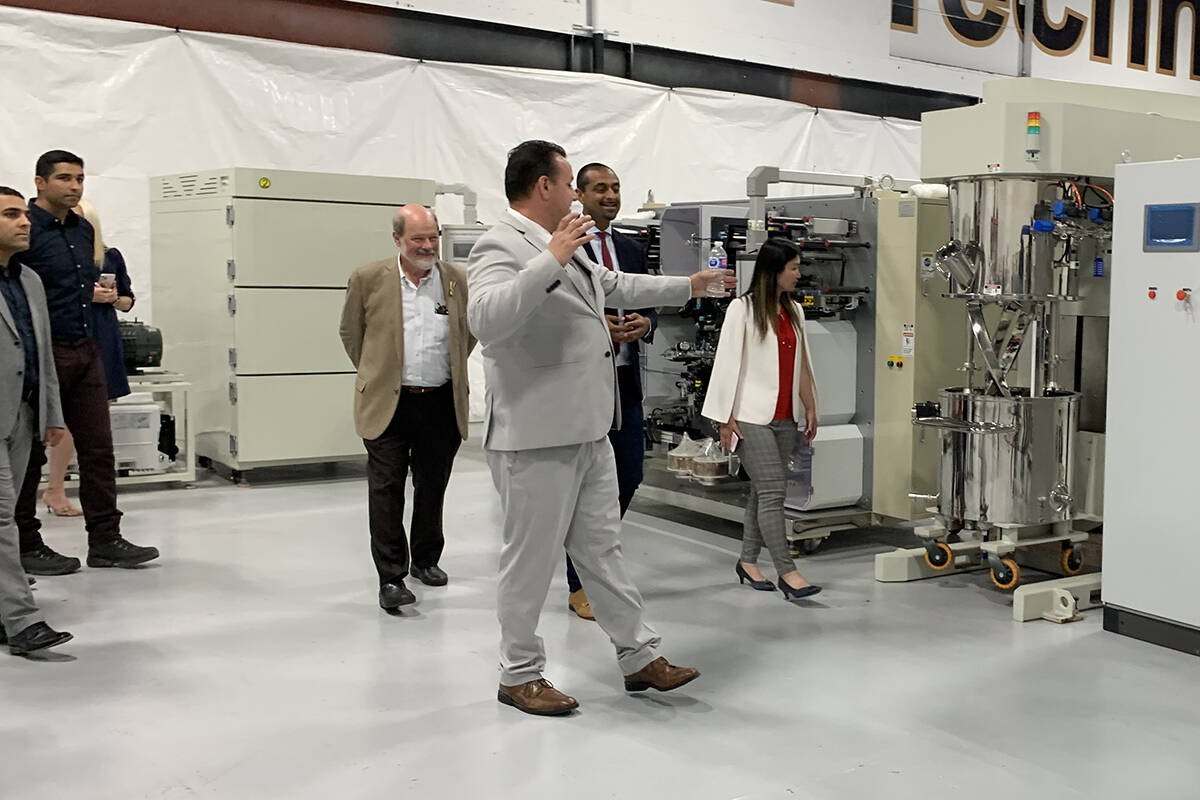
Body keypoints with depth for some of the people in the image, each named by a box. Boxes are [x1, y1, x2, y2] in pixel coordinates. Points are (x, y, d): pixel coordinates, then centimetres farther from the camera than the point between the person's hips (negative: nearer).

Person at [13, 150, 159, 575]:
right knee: (29, 452, 4)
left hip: (85, 350, 7)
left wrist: (94, 291, 12)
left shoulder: (83, 230, 14)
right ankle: (25, 545, 15)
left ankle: (105, 538, 15)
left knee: (98, 447, 8)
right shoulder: (25, 229, -10)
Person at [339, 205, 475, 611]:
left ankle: (426, 560, 30)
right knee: (387, 491, -3)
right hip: (388, 404, -2)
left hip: (441, 404, 3)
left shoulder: (456, 278, 3)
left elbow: (469, 332, 19)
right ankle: (391, 577, 3)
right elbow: (350, 332, 9)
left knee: (432, 489, 13)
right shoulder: (368, 279, -3)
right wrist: (375, 375, 12)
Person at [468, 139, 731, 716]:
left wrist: (688, 287, 38)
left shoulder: (562, 248, 17)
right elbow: (485, 318, -32)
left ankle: (639, 656, 26)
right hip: (536, 436, -9)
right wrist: (551, 260, -32)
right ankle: (518, 674, 19)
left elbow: (615, 286, 32)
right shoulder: (501, 247, -15)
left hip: (587, 430, 10)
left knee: (601, 548, 16)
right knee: (531, 558, 4)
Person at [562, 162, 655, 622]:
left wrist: (644, 323, -6)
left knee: (628, 478, 11)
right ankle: (579, 586, 16)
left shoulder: (631, 249, 14)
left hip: (626, 380, 6)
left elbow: (649, 306, 16)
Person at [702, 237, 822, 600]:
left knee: (762, 490, 11)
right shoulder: (742, 309, -6)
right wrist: (726, 418, -10)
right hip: (752, 417, -6)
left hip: (785, 417, 7)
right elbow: (728, 363, -8)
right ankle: (787, 572, -9)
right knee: (773, 489, -10)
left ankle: (748, 561, 21)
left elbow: (803, 363, 18)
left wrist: (810, 407, 15)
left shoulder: (793, 311, 13)